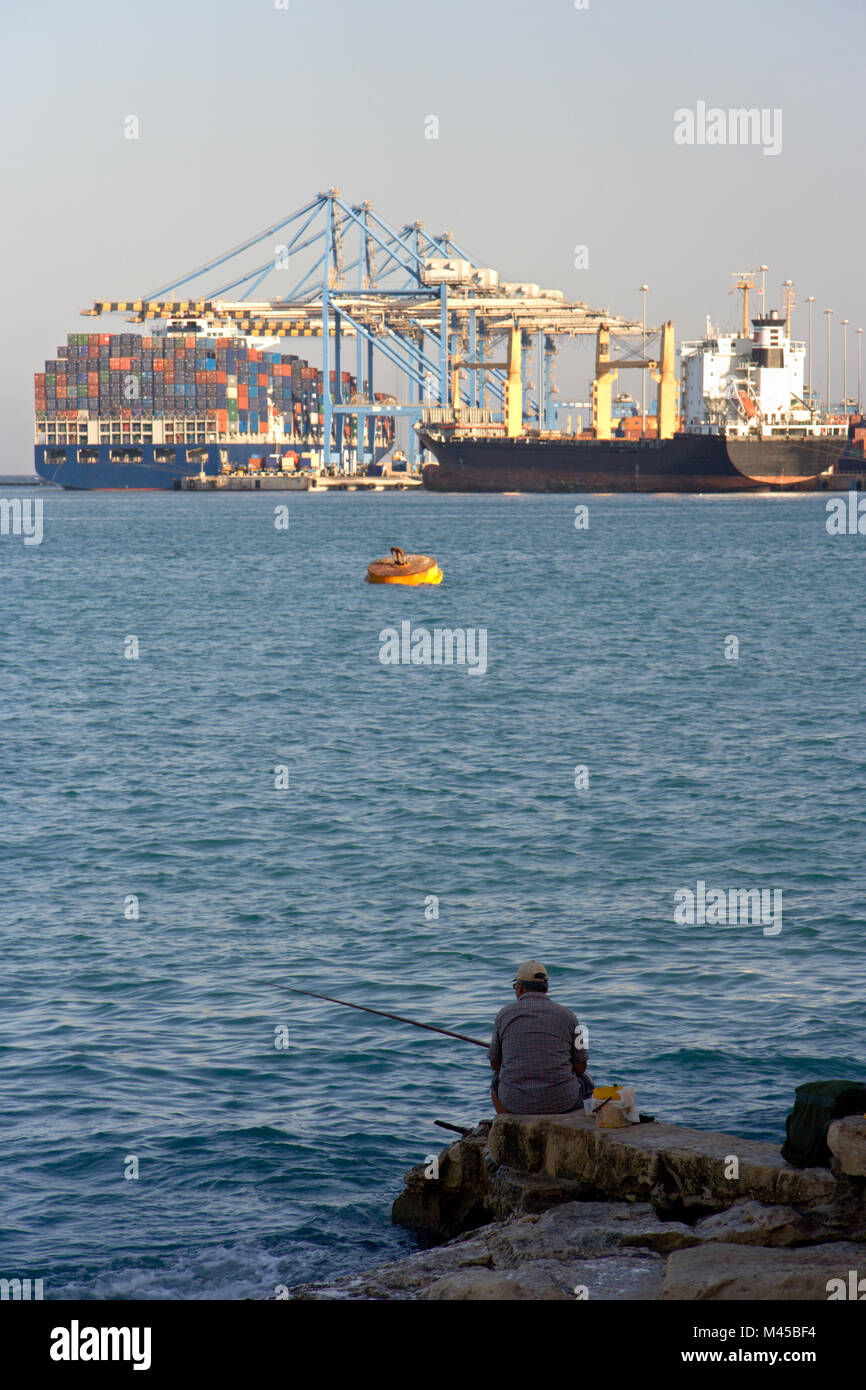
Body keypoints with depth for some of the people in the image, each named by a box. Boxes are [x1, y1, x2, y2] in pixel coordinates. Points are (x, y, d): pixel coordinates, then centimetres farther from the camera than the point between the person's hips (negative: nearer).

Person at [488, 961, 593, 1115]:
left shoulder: (504, 1014, 1)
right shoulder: (567, 1015, -1)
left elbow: (495, 1063, 10)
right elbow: (580, 1067, 3)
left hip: (515, 1100, 1)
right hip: (561, 1100, -1)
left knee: (496, 1083, 35)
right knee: (586, 1081, 32)